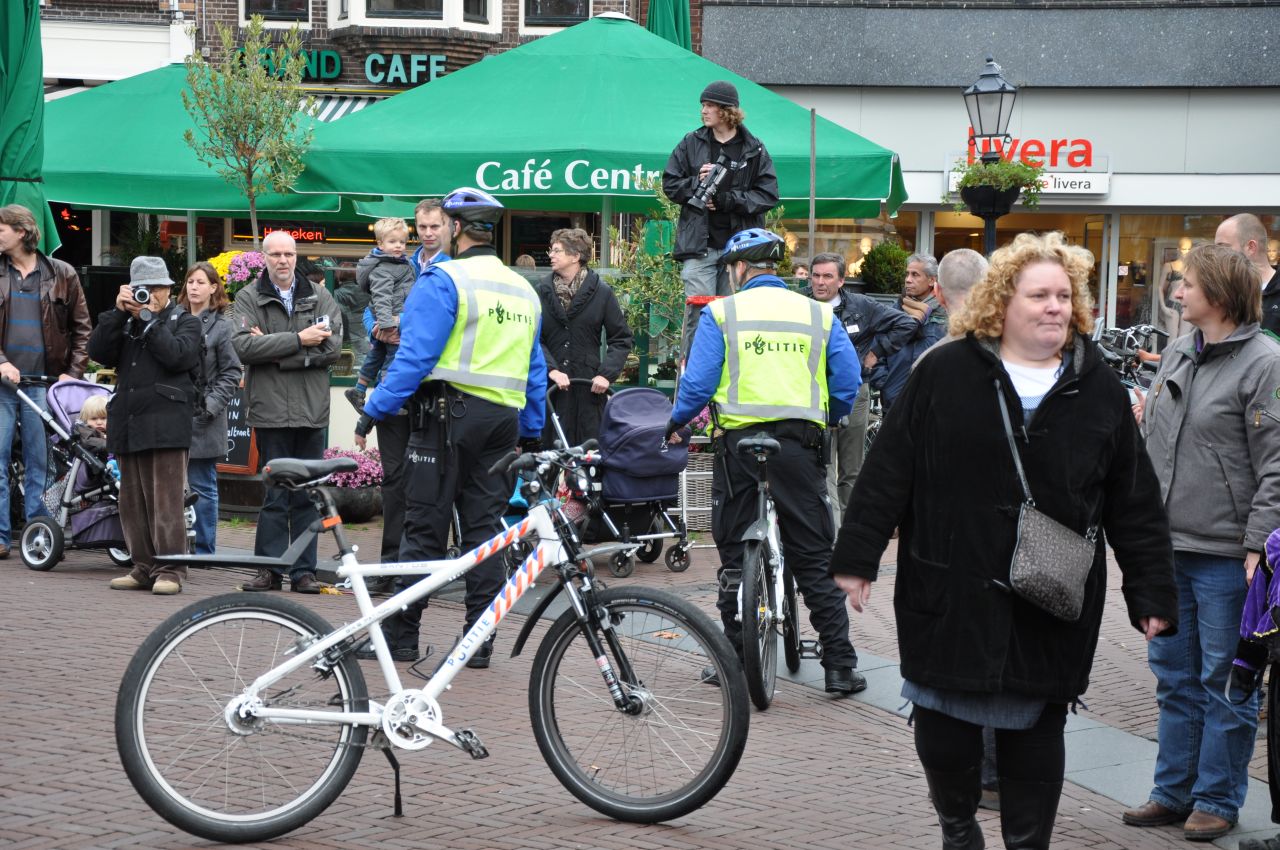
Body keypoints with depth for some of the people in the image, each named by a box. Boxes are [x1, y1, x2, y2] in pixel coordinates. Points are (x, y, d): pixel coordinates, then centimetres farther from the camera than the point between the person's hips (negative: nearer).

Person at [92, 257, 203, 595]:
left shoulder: (185, 321, 8)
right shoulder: (124, 322, 19)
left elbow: (176, 355, -11)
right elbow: (99, 352, 4)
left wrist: (148, 317, -6)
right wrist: (119, 312, -3)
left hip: (165, 424, -6)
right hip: (128, 423, 6)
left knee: (166, 500, -9)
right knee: (132, 501, 8)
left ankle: (170, 570, -7)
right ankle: (144, 568, 14)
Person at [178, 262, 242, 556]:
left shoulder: (222, 326, -1)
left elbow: (232, 373, -4)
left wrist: (212, 404, -13)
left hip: (202, 420, -4)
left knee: (203, 487, 1)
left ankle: (204, 550, 6)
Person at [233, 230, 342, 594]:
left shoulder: (320, 298, 10)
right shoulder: (249, 298, 5)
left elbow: (332, 347, -4)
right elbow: (243, 346, -11)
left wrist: (273, 350, -11)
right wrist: (298, 340, -16)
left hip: (312, 412, 2)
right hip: (271, 410, -2)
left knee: (308, 495, 5)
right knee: (276, 493, -1)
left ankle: (303, 570, 10)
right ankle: (270, 568, 5)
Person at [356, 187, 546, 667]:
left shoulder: (443, 280, -8)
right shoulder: (524, 291, 16)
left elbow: (416, 355, -15)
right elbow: (536, 372, 18)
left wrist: (374, 410, -10)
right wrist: (531, 437, 23)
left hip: (447, 415, -6)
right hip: (504, 422, 6)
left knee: (424, 530, -2)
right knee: (485, 529, 8)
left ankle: (400, 637, 3)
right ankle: (480, 641, 8)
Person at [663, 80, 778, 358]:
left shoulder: (754, 150, 5)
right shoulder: (691, 143, 9)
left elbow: (768, 195, 0)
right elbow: (670, 184, 10)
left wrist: (727, 199, -11)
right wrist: (697, 182, -9)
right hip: (699, 244, 0)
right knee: (698, 310, -9)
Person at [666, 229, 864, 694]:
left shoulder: (721, 313, 0)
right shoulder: (818, 314, 8)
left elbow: (698, 382, -4)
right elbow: (848, 385, 6)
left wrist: (675, 422, 14)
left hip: (739, 443, -2)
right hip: (800, 444, 2)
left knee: (734, 555, 9)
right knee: (815, 559, 6)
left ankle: (736, 660, 10)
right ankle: (840, 665, 4)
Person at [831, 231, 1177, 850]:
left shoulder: (1099, 391, 4)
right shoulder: (944, 374, -2)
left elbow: (1135, 503, 6)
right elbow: (888, 470, -1)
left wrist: (1152, 594, 4)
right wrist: (857, 558, -4)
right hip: (949, 597, -1)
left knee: (1036, 730, 10)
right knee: (942, 730, 5)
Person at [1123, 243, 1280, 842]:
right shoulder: (1176, 355, 11)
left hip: (1225, 555, -7)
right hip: (1167, 546, 7)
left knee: (1225, 681, 3)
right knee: (1174, 675, 15)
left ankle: (1218, 799, 14)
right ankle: (1174, 792, 25)